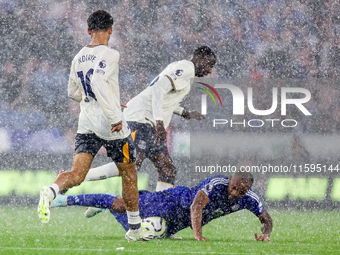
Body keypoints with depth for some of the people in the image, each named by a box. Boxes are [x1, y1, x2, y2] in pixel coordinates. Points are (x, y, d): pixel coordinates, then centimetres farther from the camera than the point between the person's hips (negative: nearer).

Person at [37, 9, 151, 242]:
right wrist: (115, 115, -27)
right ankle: (135, 228, 20)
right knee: (129, 174, 12)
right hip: (110, 126, -5)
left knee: (77, 174, -3)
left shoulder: (79, 57, 10)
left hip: (87, 123, 5)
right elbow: (98, 82, -28)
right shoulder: (110, 55, -13)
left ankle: (51, 191, -36)